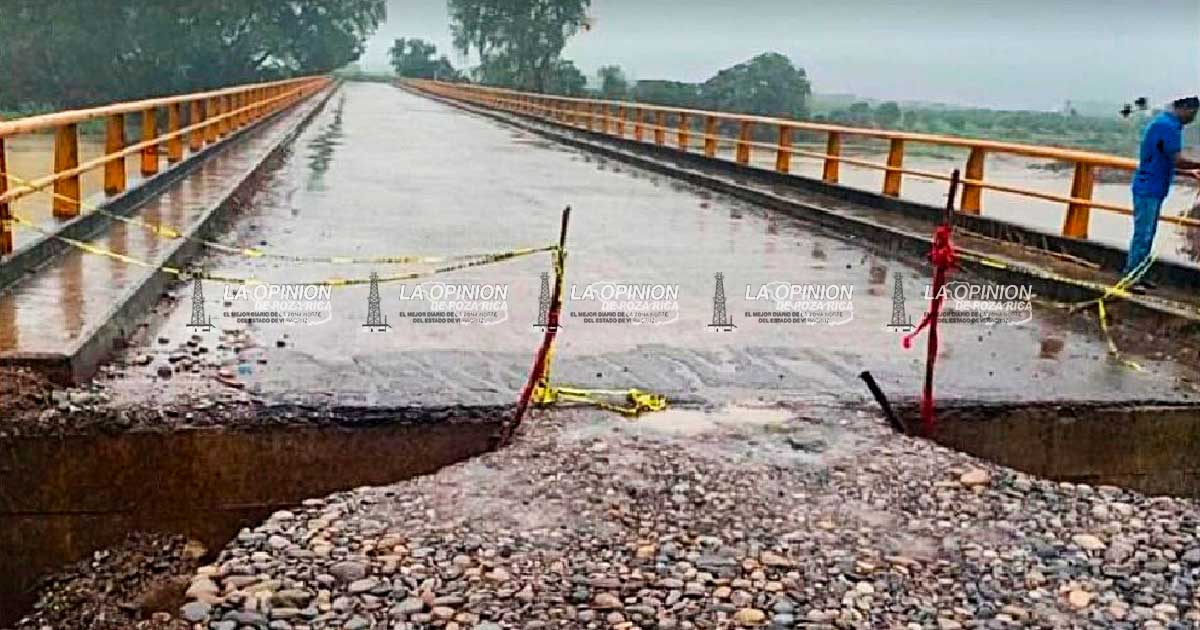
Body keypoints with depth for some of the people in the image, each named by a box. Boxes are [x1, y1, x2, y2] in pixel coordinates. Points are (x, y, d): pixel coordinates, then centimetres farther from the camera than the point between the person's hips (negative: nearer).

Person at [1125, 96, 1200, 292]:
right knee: (1142, 235, -7)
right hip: (1149, 189, -10)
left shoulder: (1164, 122, 15)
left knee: (1146, 234, 14)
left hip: (1153, 189, 10)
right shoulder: (1168, 126, -17)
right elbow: (1177, 161, -21)